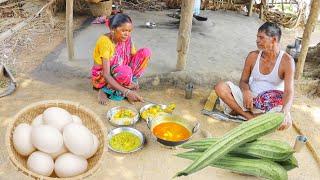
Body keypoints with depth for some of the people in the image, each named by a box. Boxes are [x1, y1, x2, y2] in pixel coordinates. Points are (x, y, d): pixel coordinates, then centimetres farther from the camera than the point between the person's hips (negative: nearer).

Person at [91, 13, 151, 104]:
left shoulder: (127, 39, -9)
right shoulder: (105, 41, -26)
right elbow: (106, 75, -31)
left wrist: (133, 81, -24)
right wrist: (127, 92, -37)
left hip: (119, 74, 6)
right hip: (101, 78, -6)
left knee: (146, 52, -11)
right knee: (125, 71, -40)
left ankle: (129, 84, -9)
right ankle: (106, 90, -12)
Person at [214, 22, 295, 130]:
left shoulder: (286, 61, -11)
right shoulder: (253, 56, 0)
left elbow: (289, 91, -20)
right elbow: (243, 81, 6)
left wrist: (285, 112, -41)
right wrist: (246, 91, -20)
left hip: (271, 105, -3)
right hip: (250, 98, 3)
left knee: (286, 122, -35)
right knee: (220, 87, -19)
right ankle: (250, 117, -22)